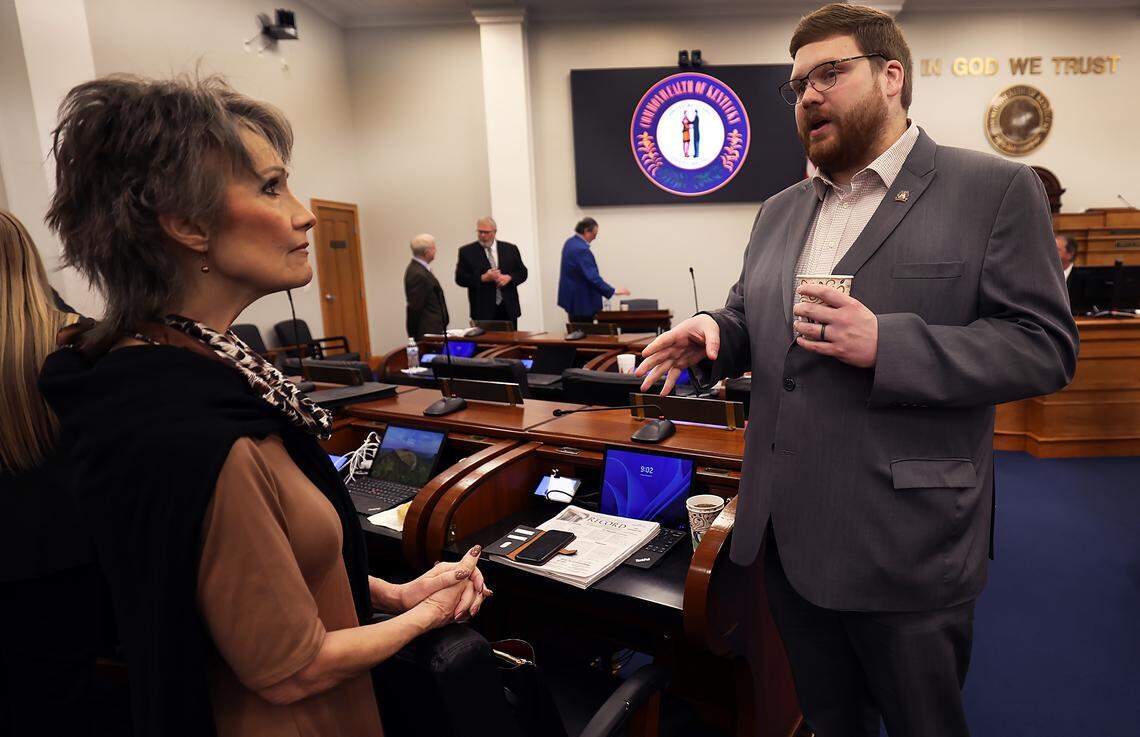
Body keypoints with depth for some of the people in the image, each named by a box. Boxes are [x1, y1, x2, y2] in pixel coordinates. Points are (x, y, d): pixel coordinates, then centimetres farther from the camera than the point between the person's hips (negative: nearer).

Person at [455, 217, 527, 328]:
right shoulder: (466, 251, 3)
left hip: (509, 308, 2)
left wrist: (509, 277, -10)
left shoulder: (510, 249, 9)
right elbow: (460, 278, -2)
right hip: (483, 310, -2)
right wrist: (483, 278, -15)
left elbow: (522, 273, 10)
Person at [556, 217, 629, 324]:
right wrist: (613, 291, -26)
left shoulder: (570, 242, 6)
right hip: (581, 299, -10)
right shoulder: (581, 250, -26)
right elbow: (593, 277, -29)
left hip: (572, 296, 10)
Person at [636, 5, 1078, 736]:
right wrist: (713, 333, -7)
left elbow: (1045, 346, -10)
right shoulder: (779, 211, 12)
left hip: (905, 544, -5)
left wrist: (884, 344, -24)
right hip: (788, 533, 6)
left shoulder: (995, 189, -5)